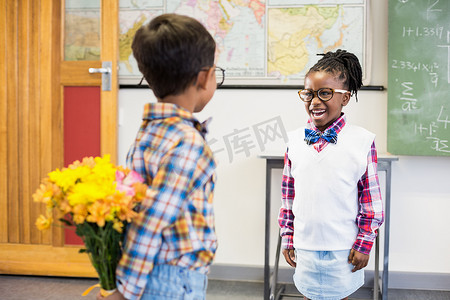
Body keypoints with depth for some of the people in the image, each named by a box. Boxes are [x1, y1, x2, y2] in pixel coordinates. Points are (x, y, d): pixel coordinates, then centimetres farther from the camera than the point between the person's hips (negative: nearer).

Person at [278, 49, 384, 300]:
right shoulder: (295, 140, 2)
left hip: (343, 250, -2)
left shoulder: (362, 141, -7)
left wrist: (364, 244, -5)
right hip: (305, 246, 3)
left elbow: (371, 200, -4)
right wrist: (287, 238, 8)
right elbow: (288, 195, 8)